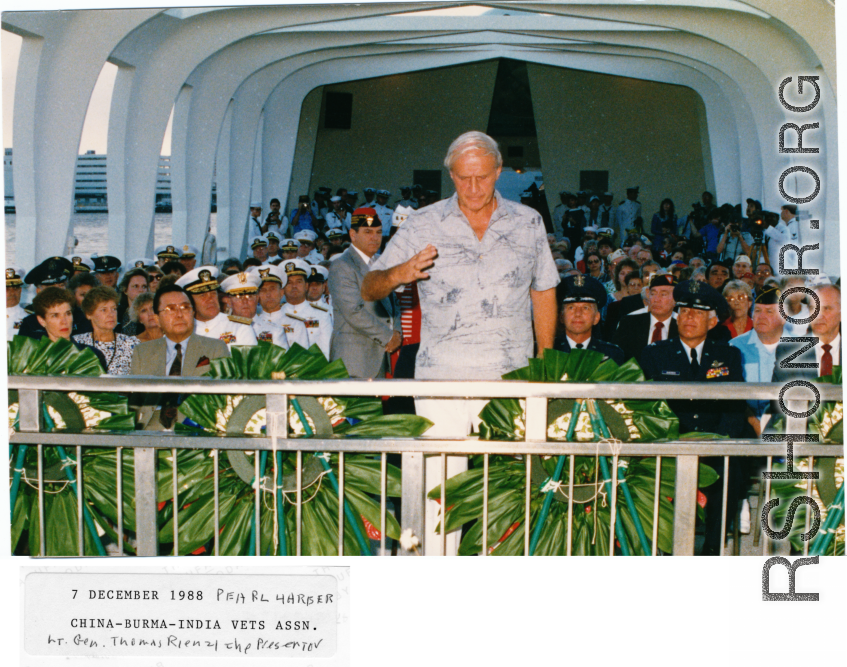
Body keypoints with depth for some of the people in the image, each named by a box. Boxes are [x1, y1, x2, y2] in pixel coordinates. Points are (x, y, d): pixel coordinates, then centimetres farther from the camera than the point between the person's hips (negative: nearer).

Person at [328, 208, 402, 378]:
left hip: (380, 355, 7)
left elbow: (391, 303, 23)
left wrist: (397, 332, 3)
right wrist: (388, 336, -11)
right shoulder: (341, 266, -7)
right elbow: (354, 312, -16)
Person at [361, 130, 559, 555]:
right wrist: (398, 274, -20)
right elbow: (368, 290, 3)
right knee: (439, 486, -3)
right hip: (442, 375, -1)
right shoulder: (423, 225, 4)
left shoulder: (528, 223, 9)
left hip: (511, 377, 1)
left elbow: (544, 294, 18)